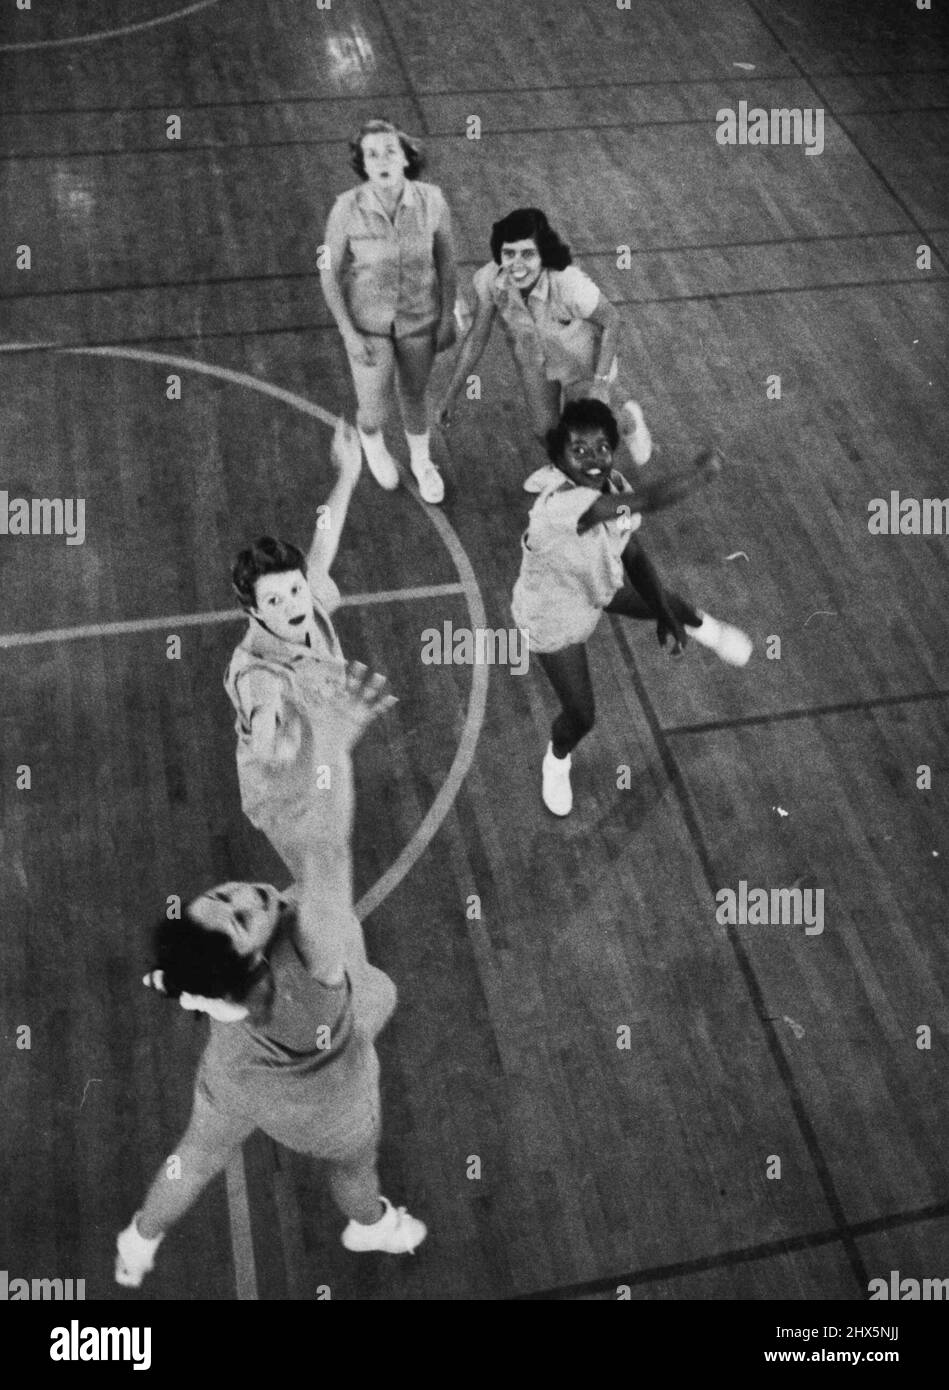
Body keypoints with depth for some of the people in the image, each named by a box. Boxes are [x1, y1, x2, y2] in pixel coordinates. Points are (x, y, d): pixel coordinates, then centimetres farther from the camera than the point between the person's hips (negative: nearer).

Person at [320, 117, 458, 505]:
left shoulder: (431, 200, -19)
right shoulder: (347, 208, -23)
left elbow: (445, 259, -4)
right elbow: (330, 273, -12)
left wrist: (448, 318, 0)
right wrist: (348, 333, -13)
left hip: (419, 319, 1)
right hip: (368, 322, -1)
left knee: (414, 396, 22)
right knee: (375, 411, 5)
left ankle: (421, 461, 53)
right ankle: (371, 440, 45)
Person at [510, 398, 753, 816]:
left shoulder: (615, 487, -20)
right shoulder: (558, 504, -46)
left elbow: (633, 553, -6)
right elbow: (648, 500, -55)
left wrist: (667, 616, -8)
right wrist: (703, 472, -42)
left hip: (602, 584, 6)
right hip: (553, 618, -6)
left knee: (665, 605, 26)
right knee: (581, 716, 5)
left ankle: (701, 625, 68)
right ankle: (556, 761, 44)